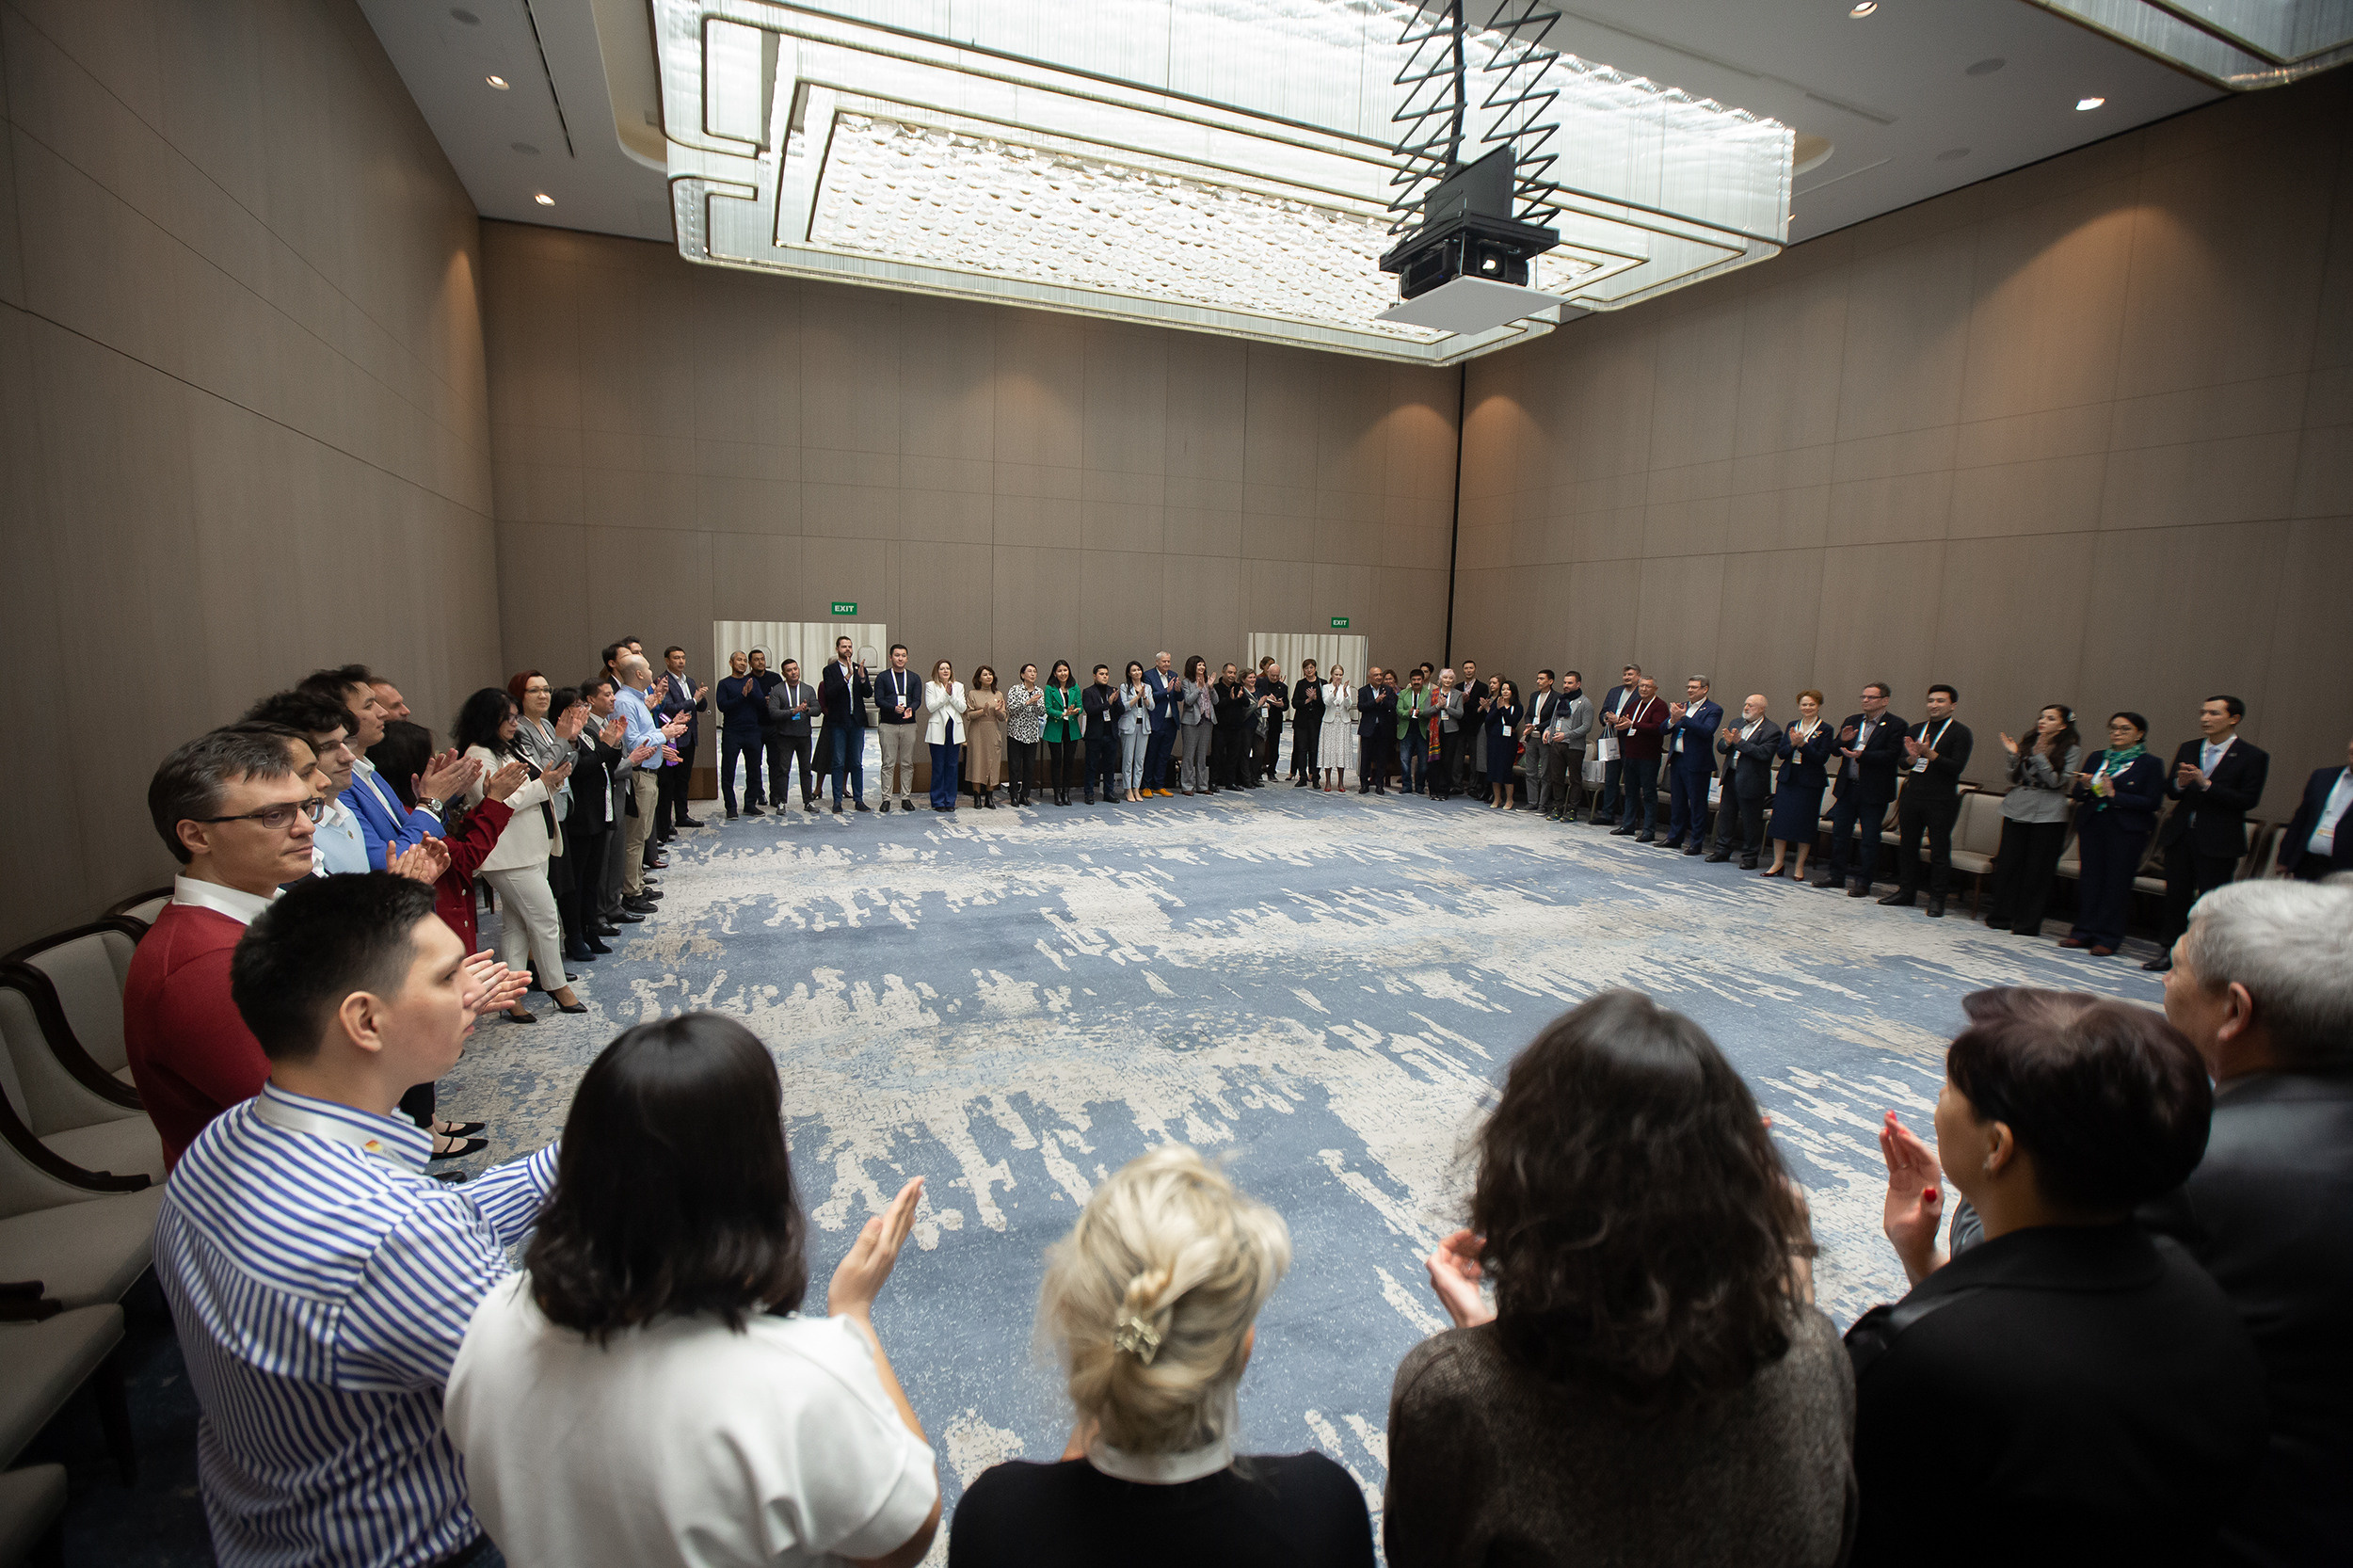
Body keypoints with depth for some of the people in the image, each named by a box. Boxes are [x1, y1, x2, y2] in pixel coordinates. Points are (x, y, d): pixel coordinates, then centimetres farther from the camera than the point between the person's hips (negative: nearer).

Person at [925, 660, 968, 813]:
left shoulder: (958, 686, 12)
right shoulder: (930, 686, 4)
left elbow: (962, 708, 2)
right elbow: (930, 707, -8)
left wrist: (951, 695, -10)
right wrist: (945, 694, -11)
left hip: (954, 730, 3)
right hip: (938, 730, -3)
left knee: (952, 766, 4)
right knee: (938, 766, -1)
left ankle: (950, 801, 11)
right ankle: (938, 802, 6)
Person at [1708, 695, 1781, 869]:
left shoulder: (1772, 730, -8)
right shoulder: (1735, 724, 11)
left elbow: (1764, 753, -21)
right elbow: (1720, 747, 8)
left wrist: (1739, 742, -23)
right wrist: (1727, 742, -15)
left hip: (1751, 782, -6)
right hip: (1730, 777, 6)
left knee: (1751, 821, 3)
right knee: (1725, 814, 13)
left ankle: (1750, 857, 14)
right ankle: (1722, 850, 25)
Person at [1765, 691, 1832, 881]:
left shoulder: (1825, 730, -2)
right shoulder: (1792, 726, 10)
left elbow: (1822, 758, -11)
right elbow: (1780, 753, 4)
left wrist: (1802, 744, -20)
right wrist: (1792, 744, -15)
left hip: (1810, 783, -4)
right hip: (1787, 780, 4)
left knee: (1805, 824, 1)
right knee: (1780, 820, 2)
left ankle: (1799, 867, 10)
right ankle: (1778, 863, 11)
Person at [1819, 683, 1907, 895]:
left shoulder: (1895, 725, -6)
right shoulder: (1852, 721, 10)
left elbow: (1892, 755, -17)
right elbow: (1835, 751, 8)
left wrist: (1861, 755, -25)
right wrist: (1842, 740, -13)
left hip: (1874, 791, -5)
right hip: (1847, 788, 5)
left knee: (1870, 838, 2)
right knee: (1839, 833, 11)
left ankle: (1863, 883, 10)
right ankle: (1836, 875, 23)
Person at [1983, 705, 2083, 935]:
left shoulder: (2072, 750, -1)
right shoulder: (2028, 742, 11)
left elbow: (2058, 781, -10)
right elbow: (2014, 778, 11)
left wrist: (2040, 756, -16)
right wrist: (2014, 755, -4)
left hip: (2047, 815, -4)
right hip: (2017, 810, 4)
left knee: (2037, 870, 1)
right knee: (2007, 864, 4)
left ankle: (2027, 924, 10)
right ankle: (2000, 917, 13)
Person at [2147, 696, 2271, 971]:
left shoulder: (2253, 757, -3)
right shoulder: (2187, 749, 10)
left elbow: (2248, 801, -12)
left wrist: (2205, 784, -21)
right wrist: (2180, 783, -12)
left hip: (2218, 842, -4)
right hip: (2181, 835, 4)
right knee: (2176, 895, 9)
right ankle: (2168, 951, 16)